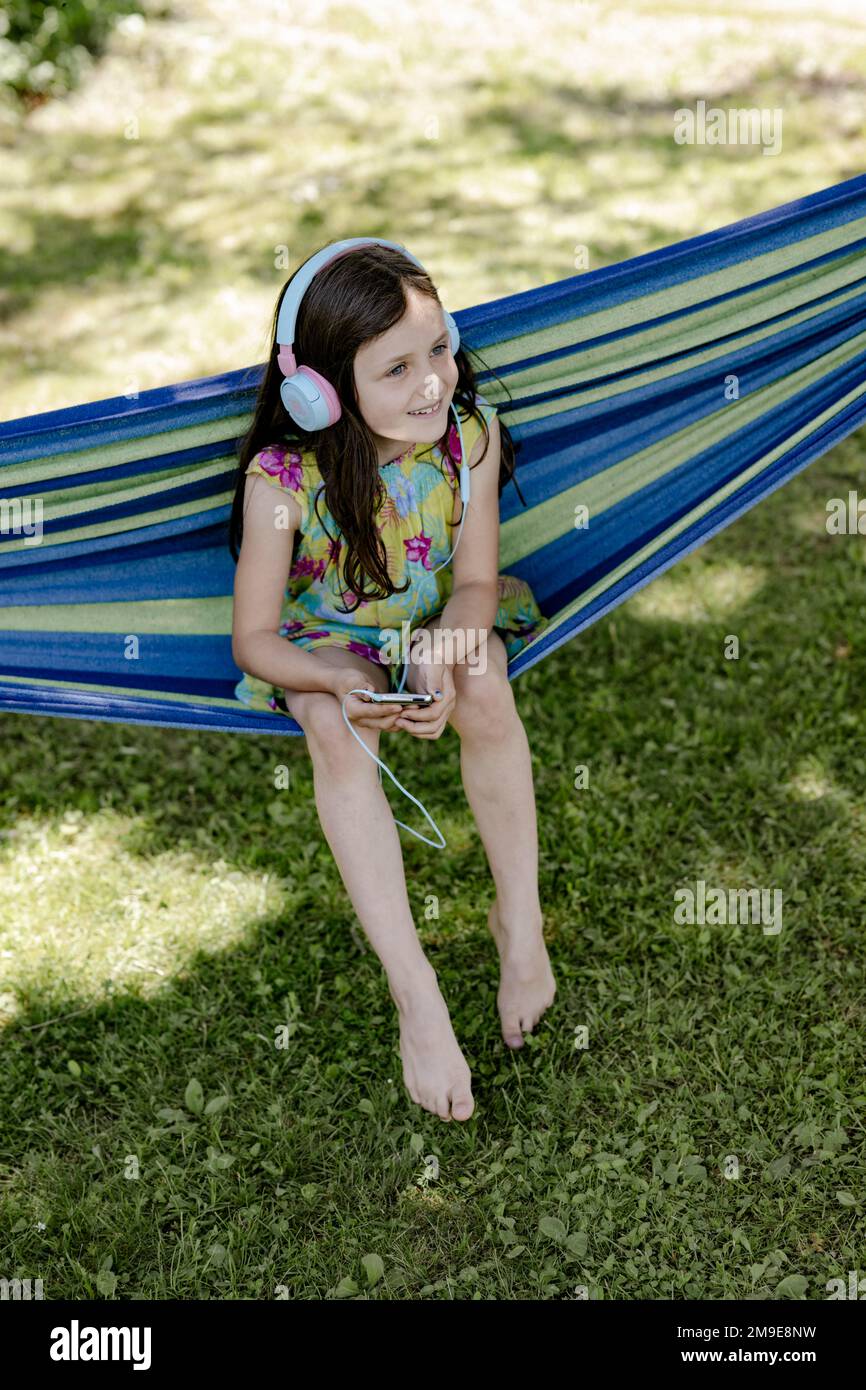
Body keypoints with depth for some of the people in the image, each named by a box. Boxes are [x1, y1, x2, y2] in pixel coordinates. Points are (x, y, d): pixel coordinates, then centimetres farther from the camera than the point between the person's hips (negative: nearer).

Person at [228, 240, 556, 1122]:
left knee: (485, 684, -31)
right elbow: (253, 639, -21)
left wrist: (441, 660, -35)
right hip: (327, 643, -1)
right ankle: (414, 990, -31)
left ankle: (520, 920, -15)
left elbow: (475, 583, -14)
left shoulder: (469, 432, -19)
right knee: (334, 727, -33)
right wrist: (340, 683, -40)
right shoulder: (285, 478, -26)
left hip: (442, 625, 2)